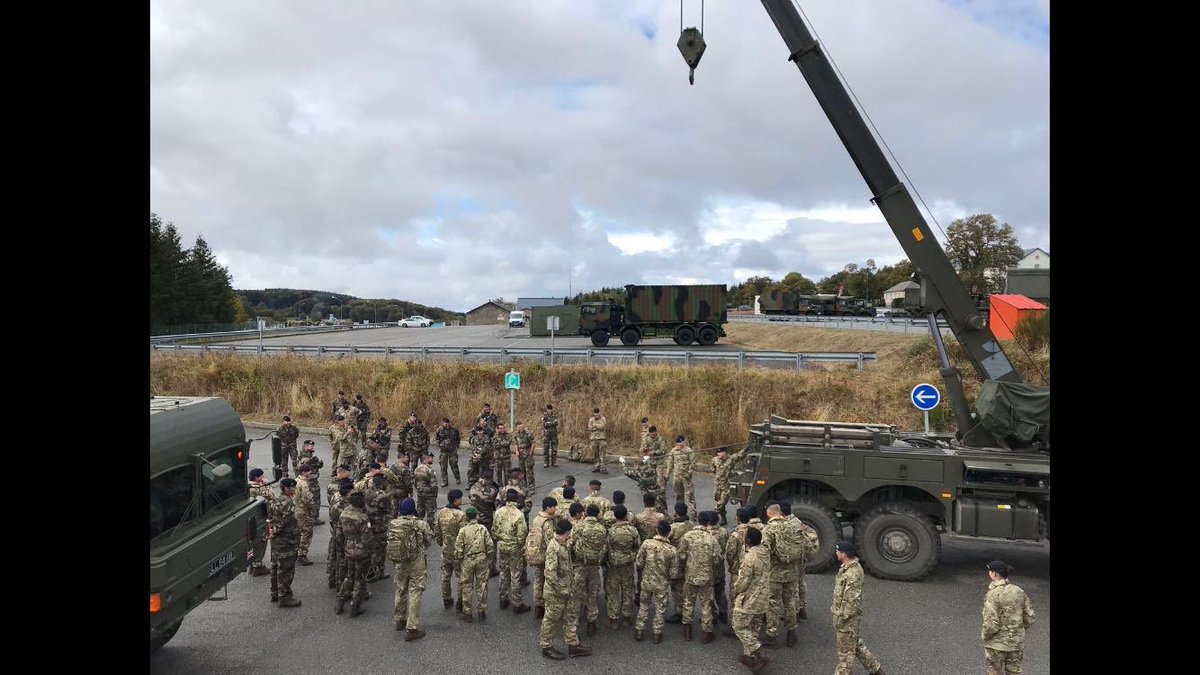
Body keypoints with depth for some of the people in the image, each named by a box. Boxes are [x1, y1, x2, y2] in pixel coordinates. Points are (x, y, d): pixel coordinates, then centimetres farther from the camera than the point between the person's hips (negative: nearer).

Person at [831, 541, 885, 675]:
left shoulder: (852, 574, -29)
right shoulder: (847, 567, 2)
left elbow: (852, 601, -27)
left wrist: (841, 619, -20)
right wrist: (835, 607, 21)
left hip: (848, 618, -10)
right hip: (847, 616, 10)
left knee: (846, 651, 6)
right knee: (857, 646, 24)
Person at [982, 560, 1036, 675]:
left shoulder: (992, 595, -21)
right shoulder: (1018, 591, -3)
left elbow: (991, 624, -23)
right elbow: (1030, 618, 4)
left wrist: (985, 636, -5)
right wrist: (1018, 631, 16)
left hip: (997, 644, -6)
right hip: (1016, 642, 6)